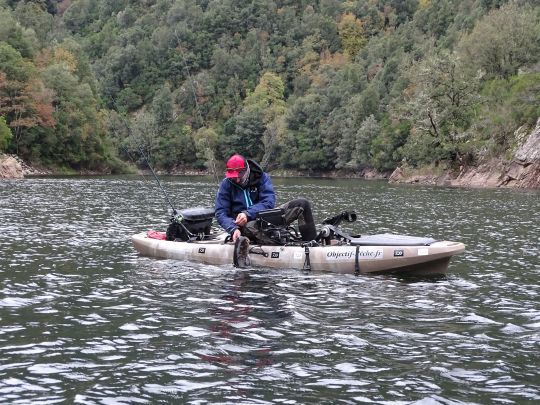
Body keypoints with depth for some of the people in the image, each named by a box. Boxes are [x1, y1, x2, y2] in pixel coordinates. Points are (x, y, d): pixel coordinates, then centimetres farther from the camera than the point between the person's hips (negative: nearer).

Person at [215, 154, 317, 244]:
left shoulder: (262, 177, -3)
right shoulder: (226, 184, -3)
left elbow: (269, 203, -15)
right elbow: (221, 213, -7)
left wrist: (247, 214, -30)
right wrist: (233, 229, -27)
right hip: (243, 224, -2)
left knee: (302, 203, -12)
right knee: (250, 226, -41)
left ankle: (311, 243, -23)